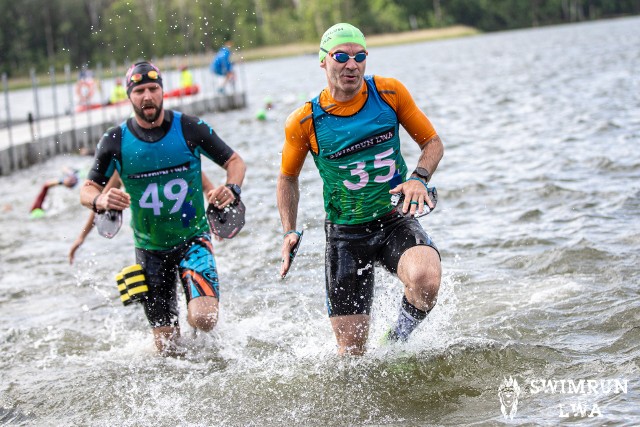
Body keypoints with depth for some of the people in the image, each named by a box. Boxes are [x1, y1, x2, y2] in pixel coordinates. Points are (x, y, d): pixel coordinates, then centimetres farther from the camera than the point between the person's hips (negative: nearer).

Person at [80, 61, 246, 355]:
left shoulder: (190, 129, -8)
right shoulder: (115, 142, -6)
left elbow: (234, 161, 1)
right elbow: (87, 190, 0)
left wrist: (232, 189, -21)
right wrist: (100, 201, -25)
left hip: (193, 239, -1)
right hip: (150, 249, 1)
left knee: (204, 320, -24)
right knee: (168, 348, 2)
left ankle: (196, 307, 15)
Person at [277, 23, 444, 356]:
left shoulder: (390, 93, -6)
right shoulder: (304, 122, -7)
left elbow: (432, 143, 4)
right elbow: (288, 178, 10)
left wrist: (418, 178, -16)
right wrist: (290, 232, -2)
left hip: (395, 219, 0)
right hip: (345, 233, 0)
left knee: (425, 279, -34)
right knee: (351, 351, -1)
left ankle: (396, 341, -2)